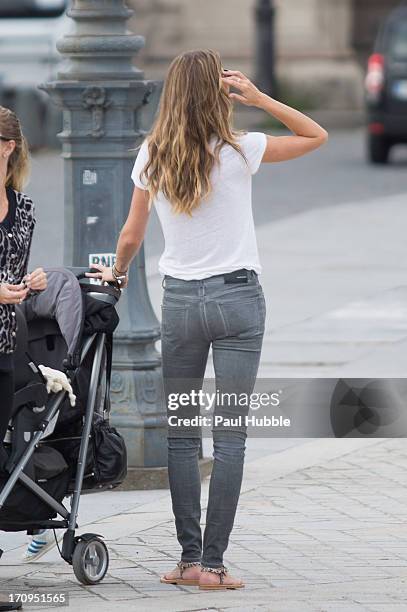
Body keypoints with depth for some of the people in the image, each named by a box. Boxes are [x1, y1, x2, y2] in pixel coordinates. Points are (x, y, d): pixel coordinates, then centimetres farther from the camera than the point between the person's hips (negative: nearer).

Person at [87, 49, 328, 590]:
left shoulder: (151, 157, 0)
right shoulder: (239, 151, -8)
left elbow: (131, 235, 6)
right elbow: (317, 136, 4)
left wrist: (117, 272, 27)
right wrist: (259, 99, -3)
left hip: (179, 298, 3)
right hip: (237, 297, -3)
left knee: (182, 433, 9)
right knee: (231, 434, -1)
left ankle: (189, 558, 6)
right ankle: (213, 563, -4)